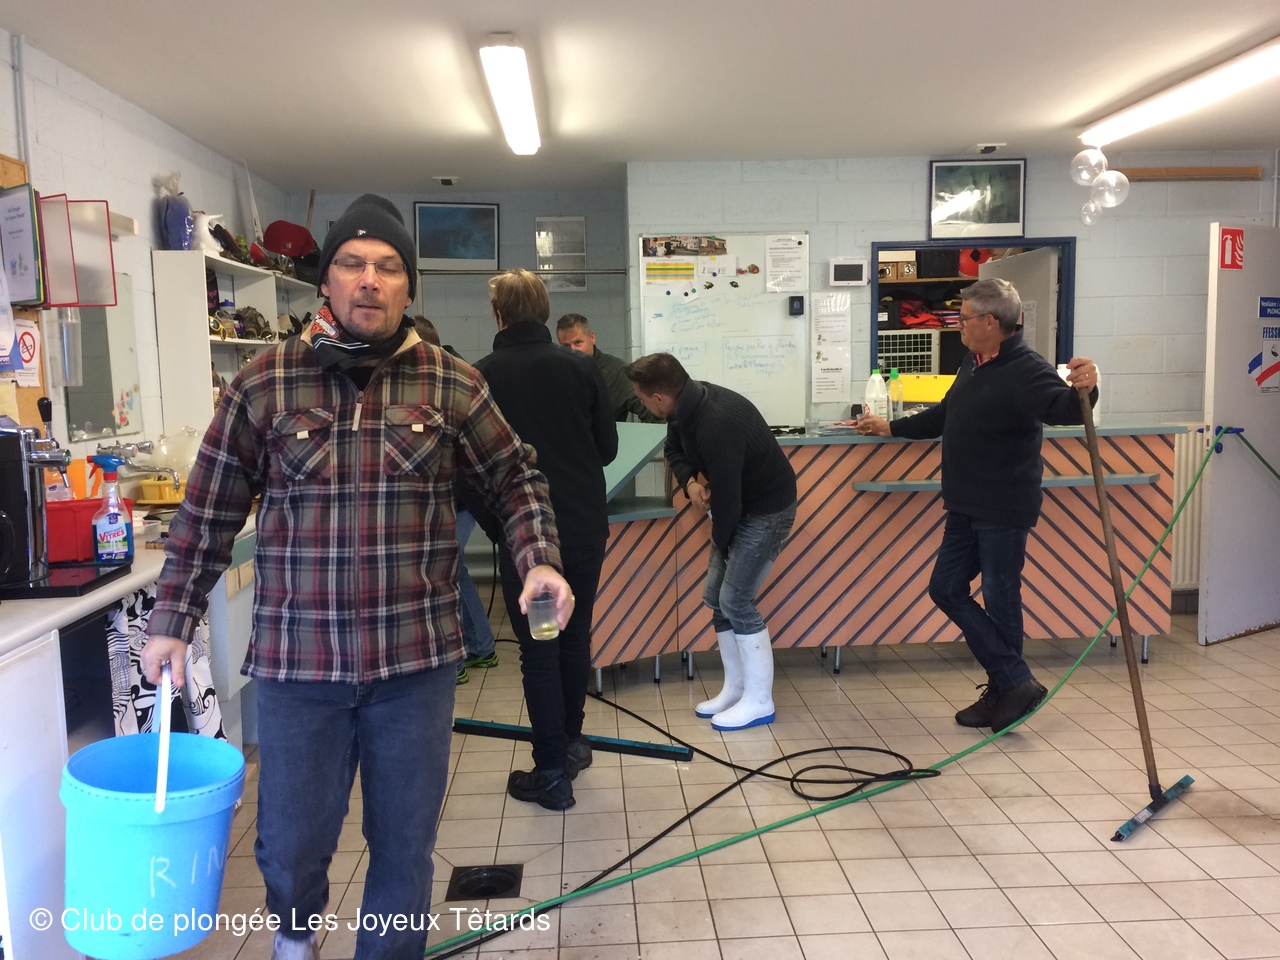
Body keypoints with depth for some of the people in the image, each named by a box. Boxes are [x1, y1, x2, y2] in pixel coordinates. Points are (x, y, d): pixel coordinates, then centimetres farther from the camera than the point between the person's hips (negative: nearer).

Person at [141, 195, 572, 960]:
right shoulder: (264, 384, -2)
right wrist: (173, 622, 8)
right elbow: (209, 513, 5)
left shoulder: (453, 385, -1)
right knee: (291, 845, 14)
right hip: (296, 659, 0)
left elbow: (517, 479, 8)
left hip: (417, 658, 0)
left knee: (405, 845, 12)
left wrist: (540, 561, -8)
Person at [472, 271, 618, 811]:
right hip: (586, 526, 4)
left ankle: (552, 772, 9)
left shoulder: (482, 376, -8)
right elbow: (608, 447, 5)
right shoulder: (579, 367, 0)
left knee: (538, 648, 4)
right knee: (576, 636, 18)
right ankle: (571, 742, 33)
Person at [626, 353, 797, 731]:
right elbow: (674, 448, 13)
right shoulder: (689, 405, -6)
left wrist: (718, 544, -9)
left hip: (768, 509, -9)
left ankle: (759, 701, 4)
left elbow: (726, 494, -26)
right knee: (715, 596, 10)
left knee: (736, 600, -9)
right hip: (742, 506, 9)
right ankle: (735, 688, 22)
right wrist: (689, 481, -8)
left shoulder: (717, 424, -34)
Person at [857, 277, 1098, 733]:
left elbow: (1063, 409, -33)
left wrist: (1083, 390, -55)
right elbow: (944, 416, 25)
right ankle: (1014, 684, 13)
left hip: (1004, 510, -10)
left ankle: (1007, 688, 16)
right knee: (947, 589, 9)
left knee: (1000, 599, -1)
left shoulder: (1026, 370, -17)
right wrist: (890, 428, 31)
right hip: (966, 506, 10)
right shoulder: (974, 363, 12)